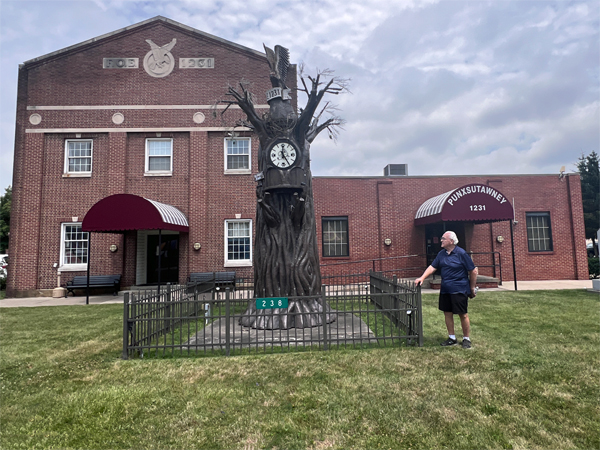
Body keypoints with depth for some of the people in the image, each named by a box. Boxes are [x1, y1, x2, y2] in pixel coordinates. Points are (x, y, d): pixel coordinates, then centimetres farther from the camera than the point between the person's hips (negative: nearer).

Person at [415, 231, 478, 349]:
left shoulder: (461, 254, -12)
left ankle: (466, 339, 19)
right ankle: (452, 338, 24)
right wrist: (422, 278, -11)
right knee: (447, 313, 11)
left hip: (459, 290, -6)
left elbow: (473, 271, -7)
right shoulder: (441, 254, 6)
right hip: (445, 290, 6)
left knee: (463, 314, 3)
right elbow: (432, 267, 3)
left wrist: (472, 288, -1)